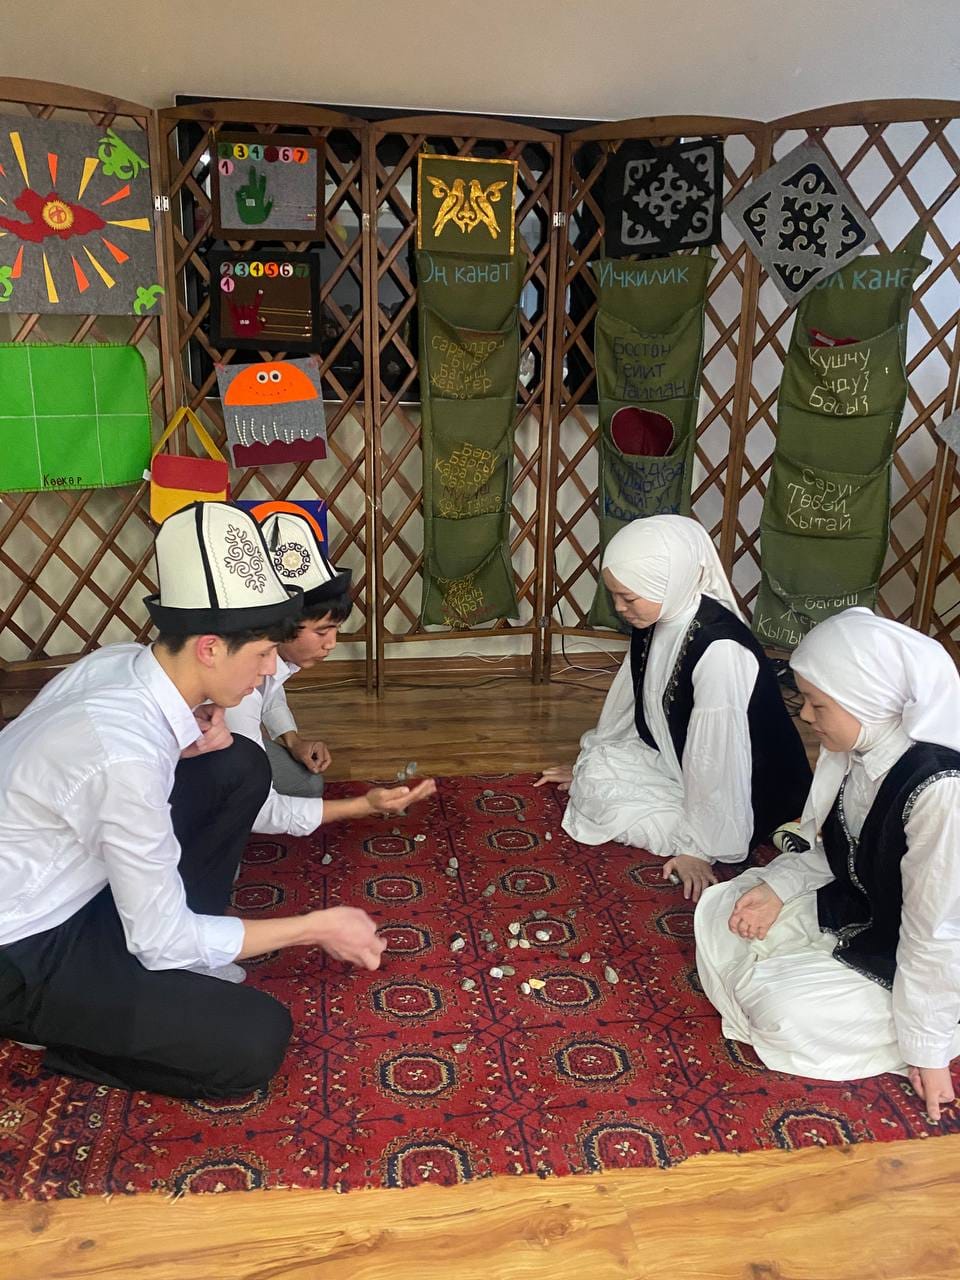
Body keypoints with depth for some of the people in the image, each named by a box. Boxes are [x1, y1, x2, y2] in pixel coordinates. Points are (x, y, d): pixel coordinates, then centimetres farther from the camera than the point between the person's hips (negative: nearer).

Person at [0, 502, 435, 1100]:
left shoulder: (125, 662, -10)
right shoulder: (126, 757, -35)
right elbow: (163, 938, -23)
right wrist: (318, 927, -13)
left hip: (67, 882, 8)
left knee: (240, 768, -1)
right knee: (256, 1040, -14)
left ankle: (173, 964, 11)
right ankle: (52, 1023, 5)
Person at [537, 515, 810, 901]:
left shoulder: (720, 650, -34)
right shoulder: (653, 622, -7)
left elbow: (716, 756, -29)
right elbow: (628, 696, 8)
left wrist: (699, 849, -22)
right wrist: (588, 766, 18)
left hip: (745, 795, -8)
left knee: (600, 797, -16)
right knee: (596, 774, -3)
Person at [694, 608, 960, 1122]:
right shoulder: (855, 749, -10)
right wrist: (778, 886, -10)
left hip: (901, 961, -7)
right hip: (848, 907, 8)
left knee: (784, 1010, -20)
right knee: (718, 910, 0)